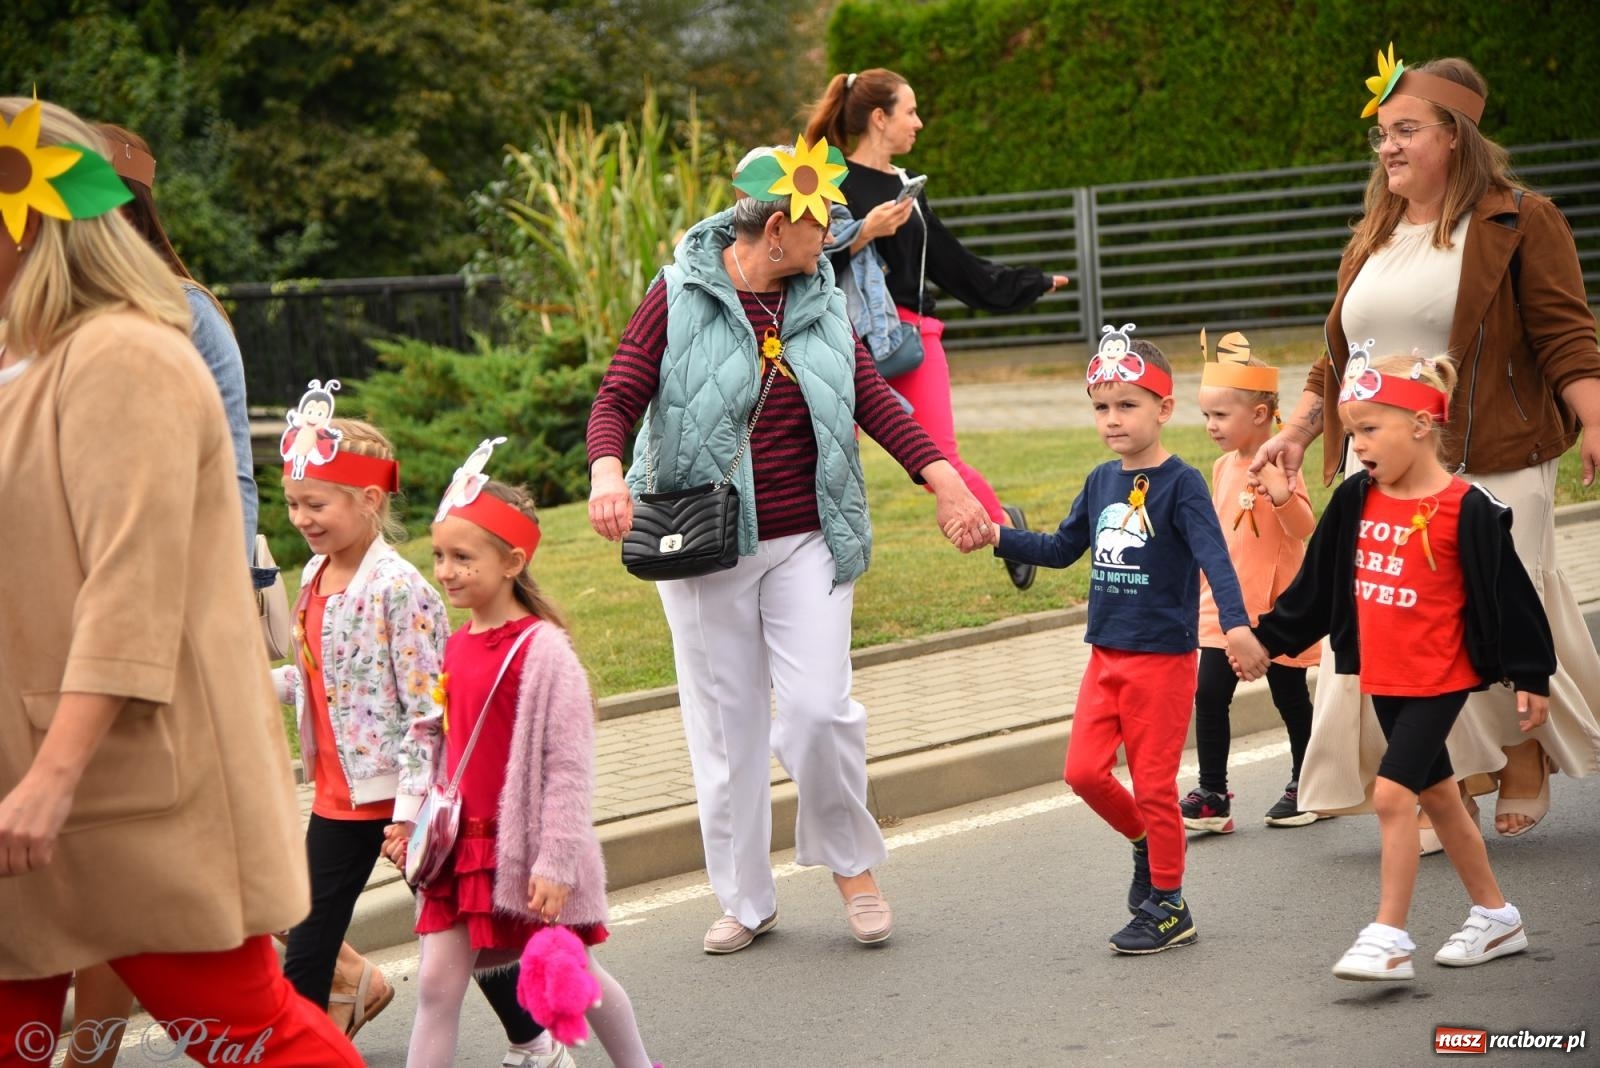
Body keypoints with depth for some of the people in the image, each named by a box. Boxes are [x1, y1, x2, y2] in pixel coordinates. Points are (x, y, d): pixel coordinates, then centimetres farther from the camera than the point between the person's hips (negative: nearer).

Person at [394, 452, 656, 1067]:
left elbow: (570, 762, -17)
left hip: (526, 849, -6)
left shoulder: (543, 650, -15)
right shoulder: (455, 648, 6)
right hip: (463, 845, 6)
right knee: (437, 981, -1)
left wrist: (556, 861, -18)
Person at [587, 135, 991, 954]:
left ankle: (852, 865, 15)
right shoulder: (681, 296, -5)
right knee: (725, 724, 6)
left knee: (819, 707, -9)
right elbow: (618, 397, -11)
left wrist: (941, 476, -7)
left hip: (808, 539, 2)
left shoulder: (818, 298, 8)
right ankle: (745, 900, 20)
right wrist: (607, 471, -31)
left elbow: (872, 398, 6)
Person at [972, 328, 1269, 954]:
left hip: (1163, 657, -6)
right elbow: (1061, 549, 19)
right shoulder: (1101, 482, 8)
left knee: (1153, 782, 0)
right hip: (1105, 654, 6)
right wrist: (1000, 538, 5)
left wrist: (1236, 623, -38)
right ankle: (1146, 843, 26)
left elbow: (1213, 557, -23)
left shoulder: (1179, 483, -12)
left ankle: (1168, 908, 13)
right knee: (1085, 771, 0)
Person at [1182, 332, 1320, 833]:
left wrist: (1281, 495, -43)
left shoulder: (1275, 467, -16)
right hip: (1225, 607, 7)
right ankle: (1212, 796, 3)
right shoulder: (1224, 467, 7)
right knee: (1208, 697, -1)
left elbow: (1304, 528, -26)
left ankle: (1305, 785, 25)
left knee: (1291, 698, 9)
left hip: (1275, 608, -7)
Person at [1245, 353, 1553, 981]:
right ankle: (1496, 918, 30)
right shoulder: (1355, 502, 3)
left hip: (1439, 679, -7)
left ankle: (1389, 939, -10)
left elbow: (1507, 595, -11)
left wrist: (1528, 677, -8)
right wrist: (1266, 639, 14)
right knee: (1436, 794, 16)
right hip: (1381, 679, 7)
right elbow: (1316, 587, 13)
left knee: (1392, 792, -16)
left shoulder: (1465, 509, -15)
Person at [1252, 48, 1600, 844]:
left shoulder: (1518, 223, -2)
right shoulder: (1371, 240, 16)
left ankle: (1526, 765, 25)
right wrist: (1295, 433, 15)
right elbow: (1339, 356, 22)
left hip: (1488, 468, -5)